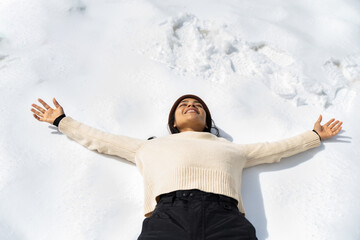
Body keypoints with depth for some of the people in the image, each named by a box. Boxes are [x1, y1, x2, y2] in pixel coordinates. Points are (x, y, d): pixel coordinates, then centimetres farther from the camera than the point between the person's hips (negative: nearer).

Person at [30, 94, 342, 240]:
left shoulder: (230, 148, 36)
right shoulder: (150, 146, 34)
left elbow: (278, 147, 40)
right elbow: (99, 139, 38)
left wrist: (316, 135, 45)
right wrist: (61, 120, 42)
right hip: (168, 214, 0)